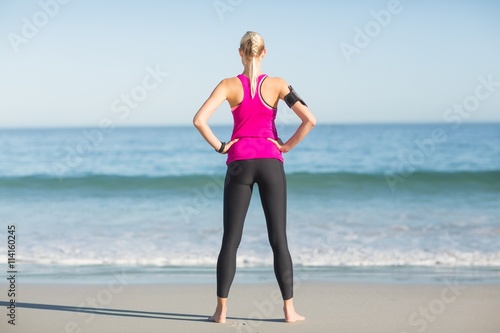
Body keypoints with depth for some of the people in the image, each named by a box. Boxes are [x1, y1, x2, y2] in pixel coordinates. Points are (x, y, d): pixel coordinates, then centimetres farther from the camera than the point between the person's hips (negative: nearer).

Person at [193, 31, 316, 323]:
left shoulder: (229, 85, -2)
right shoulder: (277, 85, -2)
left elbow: (199, 119, -12)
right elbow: (310, 120, -9)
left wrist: (220, 147, -2)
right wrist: (287, 146, 1)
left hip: (239, 163, 0)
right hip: (271, 162, 0)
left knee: (231, 239, 5)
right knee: (279, 239, 5)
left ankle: (222, 310, 4)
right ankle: (289, 310, 5)